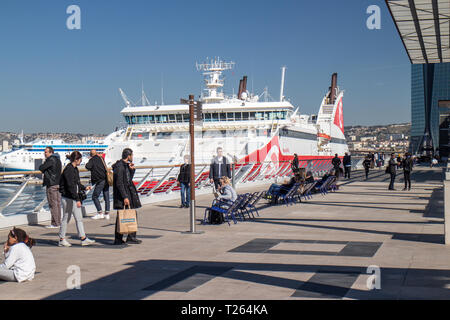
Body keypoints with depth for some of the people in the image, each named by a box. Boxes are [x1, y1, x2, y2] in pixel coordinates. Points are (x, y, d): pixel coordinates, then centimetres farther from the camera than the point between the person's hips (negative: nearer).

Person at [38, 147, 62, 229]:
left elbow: (41, 168, -14)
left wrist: (41, 166, 9)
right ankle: (58, 222, 15)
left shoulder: (50, 160, -13)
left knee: (53, 204, -5)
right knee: (58, 203, 11)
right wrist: (44, 170, 15)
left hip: (51, 185, -9)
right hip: (58, 183, 9)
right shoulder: (58, 160, 15)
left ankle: (55, 223, -3)